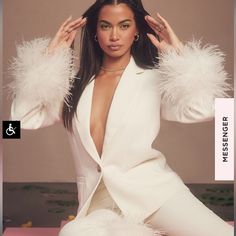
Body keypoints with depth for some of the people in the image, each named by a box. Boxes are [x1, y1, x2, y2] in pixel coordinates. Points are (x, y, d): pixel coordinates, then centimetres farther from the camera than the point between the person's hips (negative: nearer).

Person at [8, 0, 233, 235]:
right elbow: (24, 117, 2)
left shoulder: (154, 79, 2)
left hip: (153, 189, -2)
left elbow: (203, 109, -13)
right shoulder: (75, 83, 10)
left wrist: (179, 53, -7)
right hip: (99, 202, 2)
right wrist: (49, 55, 2)